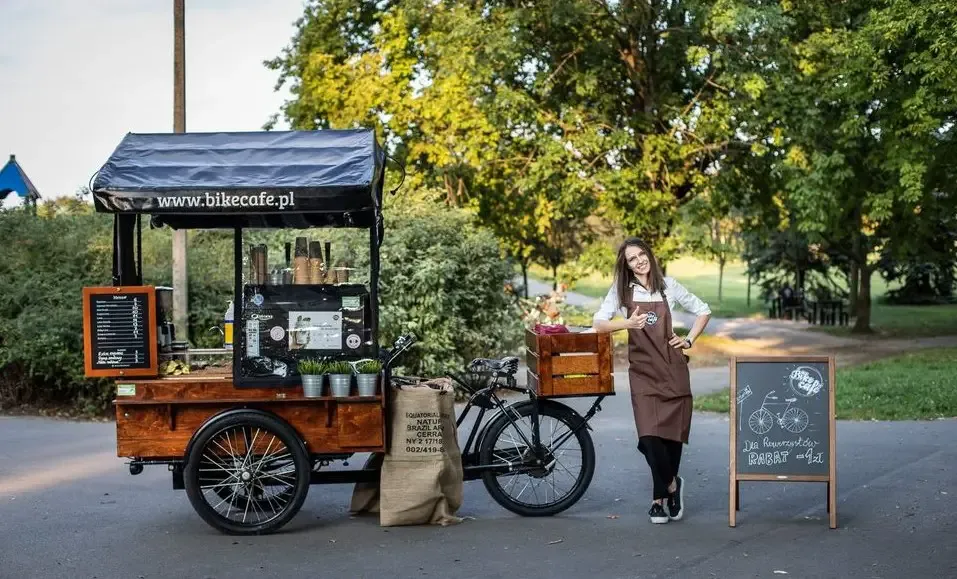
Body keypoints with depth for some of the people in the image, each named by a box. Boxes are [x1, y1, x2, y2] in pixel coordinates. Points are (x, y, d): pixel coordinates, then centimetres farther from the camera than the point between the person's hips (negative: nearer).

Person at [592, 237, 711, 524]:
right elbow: (598, 323, -2)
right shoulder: (621, 290, 4)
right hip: (642, 370, -1)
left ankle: (659, 498, 18)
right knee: (650, 435, -15)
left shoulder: (668, 286, 6)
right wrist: (627, 323, -17)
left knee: (674, 432, 1)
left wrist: (689, 340, 4)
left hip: (673, 368, 1)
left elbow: (703, 311, 16)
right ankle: (671, 484, 10)